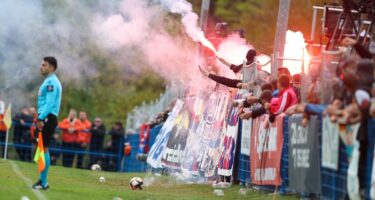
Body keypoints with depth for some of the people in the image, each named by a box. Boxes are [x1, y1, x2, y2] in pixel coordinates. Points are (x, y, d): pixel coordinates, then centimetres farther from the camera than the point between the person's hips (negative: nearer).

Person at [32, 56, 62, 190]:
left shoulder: (51, 82, -13)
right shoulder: (48, 81, 19)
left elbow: (50, 103, -21)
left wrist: (41, 118, -24)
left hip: (47, 118, -10)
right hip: (44, 118, 10)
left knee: (44, 149, -10)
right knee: (42, 148, 12)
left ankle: (44, 183, -10)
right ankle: (42, 179, 17)